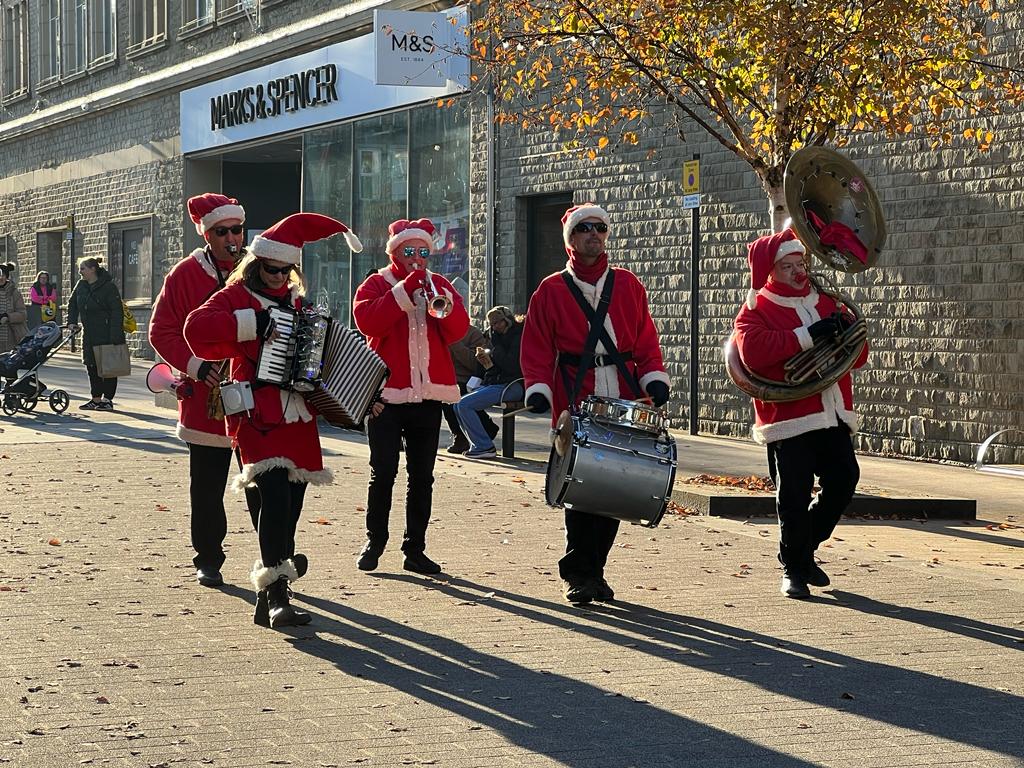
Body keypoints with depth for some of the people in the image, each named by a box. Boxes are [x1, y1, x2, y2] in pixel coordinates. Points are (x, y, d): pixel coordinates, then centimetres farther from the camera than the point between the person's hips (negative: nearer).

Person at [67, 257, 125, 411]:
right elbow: (72, 304, 22)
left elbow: (117, 312, -15)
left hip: (107, 335, -7)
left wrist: (115, 336, -21)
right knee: (92, 367, 9)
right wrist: (72, 322, 6)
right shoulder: (81, 286, 8)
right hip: (89, 336, 7)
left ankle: (108, 399, 6)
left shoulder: (108, 287, -13)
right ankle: (96, 399, 16)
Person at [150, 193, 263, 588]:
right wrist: (196, 366, -14)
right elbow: (162, 332, -2)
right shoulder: (186, 274, 0)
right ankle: (208, 559, 15)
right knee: (207, 487, 5)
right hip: (207, 402, -1)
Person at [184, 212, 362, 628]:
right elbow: (197, 328, -19)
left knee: (289, 510, 5)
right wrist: (253, 324, -23)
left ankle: (267, 602, 11)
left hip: (300, 418, 7)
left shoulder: (295, 301, 18)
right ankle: (277, 598, -26)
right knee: (275, 496, -22)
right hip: (259, 417, -7)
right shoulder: (236, 296, -1)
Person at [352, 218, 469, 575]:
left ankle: (415, 549, 11)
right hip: (387, 393, -3)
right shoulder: (377, 284, 3)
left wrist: (444, 301, -18)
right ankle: (374, 543, 11)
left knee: (422, 476, 6)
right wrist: (405, 290, -18)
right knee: (383, 473, -1)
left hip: (429, 395, 3)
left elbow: (458, 331, 0)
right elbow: (366, 321, -16)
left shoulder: (439, 285, 13)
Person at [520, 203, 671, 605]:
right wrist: (538, 390, -9)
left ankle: (592, 570, 12)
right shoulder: (551, 290, 8)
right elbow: (537, 349, 5)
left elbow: (645, 340, 13)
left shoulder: (627, 285, 15)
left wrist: (654, 380, -1)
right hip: (575, 405, -2)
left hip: (624, 408, 2)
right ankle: (578, 575, 4)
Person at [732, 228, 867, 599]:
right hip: (790, 419, -6)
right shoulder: (756, 310, -1)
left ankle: (805, 547, 23)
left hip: (834, 415, 6)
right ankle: (795, 570, 9)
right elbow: (753, 351, -22)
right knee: (794, 497, -4)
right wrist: (808, 336, -23)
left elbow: (857, 358, 19)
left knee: (844, 480, 3)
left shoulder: (825, 302, 18)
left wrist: (849, 332, -4)